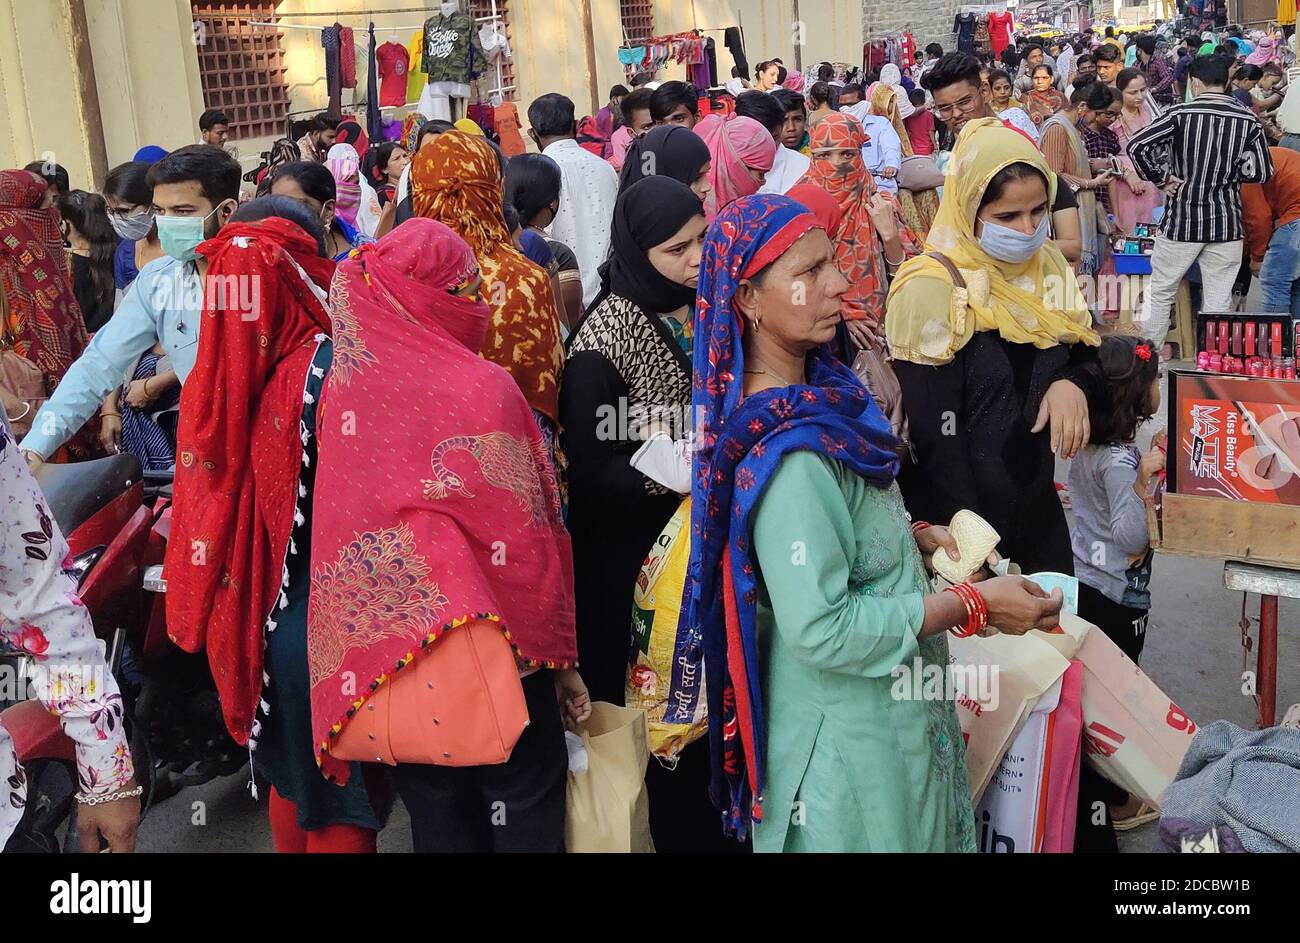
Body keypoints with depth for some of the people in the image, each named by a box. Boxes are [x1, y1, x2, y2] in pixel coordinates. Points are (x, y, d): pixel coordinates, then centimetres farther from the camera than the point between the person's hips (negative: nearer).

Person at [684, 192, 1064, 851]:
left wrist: (918, 537, -1)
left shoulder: (817, 388, -1)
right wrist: (973, 603, -21)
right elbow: (821, 629, -29)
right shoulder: (785, 453, -29)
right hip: (851, 734, -9)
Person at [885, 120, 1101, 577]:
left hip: (1039, 507, 7)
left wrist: (1072, 383, -11)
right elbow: (935, 433, -19)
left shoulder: (1049, 267, 2)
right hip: (959, 515, -6)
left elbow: (1087, 353, 14)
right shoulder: (932, 289, -19)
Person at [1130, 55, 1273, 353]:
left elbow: (1136, 146, -17)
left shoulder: (1180, 113, -8)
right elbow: (1262, 172, 1)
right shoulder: (1248, 120, -2)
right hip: (1227, 224, 2)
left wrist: (1160, 179, -5)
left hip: (1181, 220, -2)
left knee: (1160, 293, 12)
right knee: (1218, 301, 7)